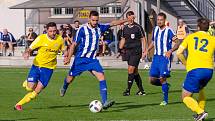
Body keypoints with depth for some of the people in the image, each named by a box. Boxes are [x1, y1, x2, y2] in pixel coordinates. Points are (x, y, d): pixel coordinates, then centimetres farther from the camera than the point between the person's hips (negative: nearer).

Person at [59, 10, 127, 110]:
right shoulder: (82, 29, -12)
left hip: (92, 59, 3)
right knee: (71, 77, 12)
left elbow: (112, 23, 14)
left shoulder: (99, 28, 2)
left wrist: (126, 20, 12)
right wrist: (68, 58, -10)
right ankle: (64, 88, 49)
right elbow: (74, 44, -7)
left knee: (101, 76, -16)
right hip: (81, 58, -3)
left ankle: (104, 102, -22)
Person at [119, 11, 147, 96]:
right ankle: (141, 90, 18)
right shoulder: (125, 28, 11)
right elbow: (123, 39, 20)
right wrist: (120, 49, 9)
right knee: (135, 71, 9)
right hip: (128, 51, 6)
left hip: (136, 51, -6)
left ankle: (128, 90, -13)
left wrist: (144, 51, -6)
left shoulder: (138, 27, -3)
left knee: (131, 69, -14)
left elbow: (143, 39, 0)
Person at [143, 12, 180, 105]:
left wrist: (170, 51, -24)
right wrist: (147, 50, 13)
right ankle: (165, 85, 29)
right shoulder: (155, 29, 10)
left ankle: (165, 100, 0)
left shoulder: (168, 31, -9)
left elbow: (177, 43, -11)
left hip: (165, 57, -6)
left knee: (162, 78, -12)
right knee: (152, 80, 1)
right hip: (156, 56, 6)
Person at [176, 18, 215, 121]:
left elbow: (179, 53, 7)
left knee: (185, 97, 7)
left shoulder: (190, 37, 13)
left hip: (194, 70, -3)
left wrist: (186, 64, 19)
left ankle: (200, 112, -16)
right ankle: (201, 111, 26)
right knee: (201, 88, 34)